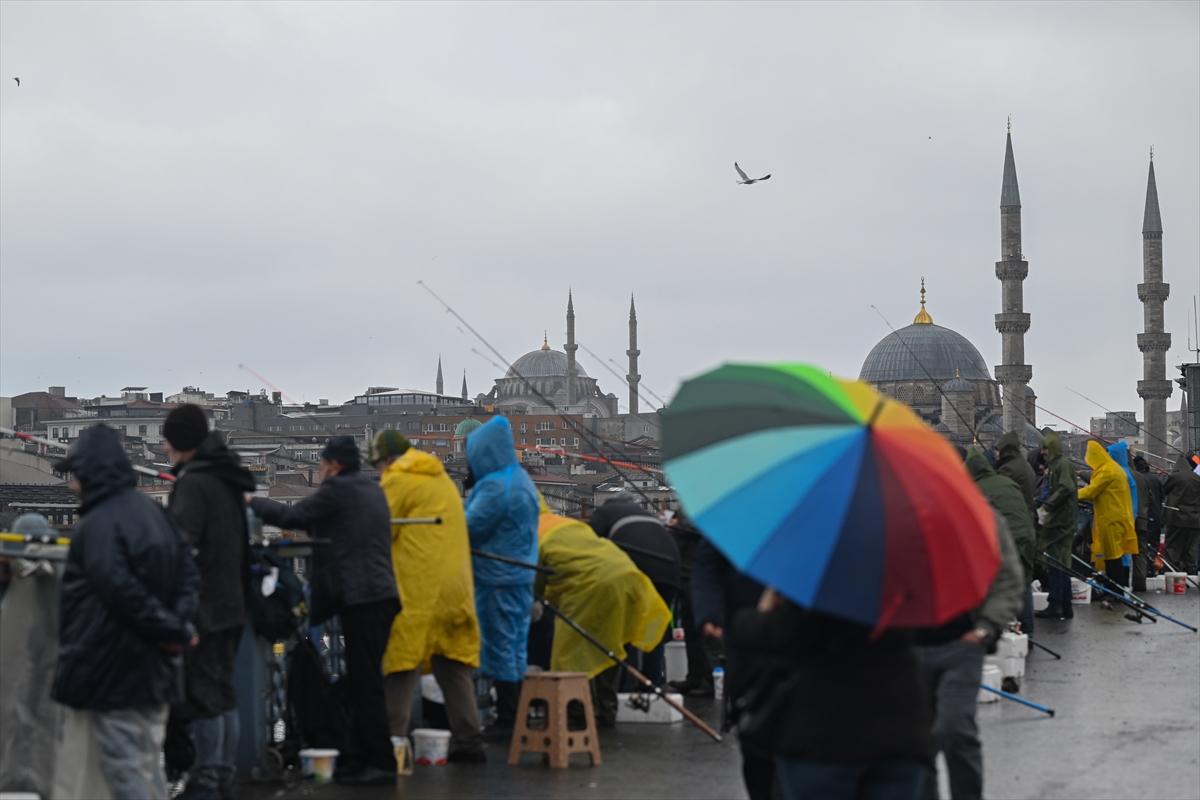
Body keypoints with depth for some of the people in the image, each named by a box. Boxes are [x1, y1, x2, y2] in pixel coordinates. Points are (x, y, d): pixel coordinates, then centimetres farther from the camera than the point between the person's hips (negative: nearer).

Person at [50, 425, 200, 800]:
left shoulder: (97, 526, -18)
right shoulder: (155, 513, 10)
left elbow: (122, 592, -25)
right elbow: (188, 576, 8)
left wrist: (172, 629, -15)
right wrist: (178, 625, -5)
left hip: (113, 676, -9)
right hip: (156, 672, 9)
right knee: (148, 769, 17)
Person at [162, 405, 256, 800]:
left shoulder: (193, 483, -15)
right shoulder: (227, 480, 13)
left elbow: (181, 545, -23)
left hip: (202, 605, -9)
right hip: (230, 602, 9)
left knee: (202, 696, -4)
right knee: (224, 693, 14)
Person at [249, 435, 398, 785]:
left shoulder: (337, 488, -5)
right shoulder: (373, 490, 20)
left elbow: (293, 516, -4)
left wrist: (252, 502, 9)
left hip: (361, 597, -9)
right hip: (381, 594, 9)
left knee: (365, 684, -8)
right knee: (362, 683, 12)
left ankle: (381, 763, -8)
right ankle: (356, 758, 16)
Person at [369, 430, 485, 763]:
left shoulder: (398, 480, -4)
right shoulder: (441, 478, 21)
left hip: (416, 589, -7)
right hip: (455, 587, 7)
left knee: (402, 667, -5)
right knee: (454, 665, 11)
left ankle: (393, 741, -9)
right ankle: (469, 741, 10)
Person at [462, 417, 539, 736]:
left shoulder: (495, 487, -20)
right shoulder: (521, 480, 11)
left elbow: (468, 528, -18)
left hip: (497, 579, -10)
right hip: (520, 575, 10)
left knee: (499, 648, -3)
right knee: (515, 647, 13)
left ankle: (506, 720, 1)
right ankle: (517, 717, 19)